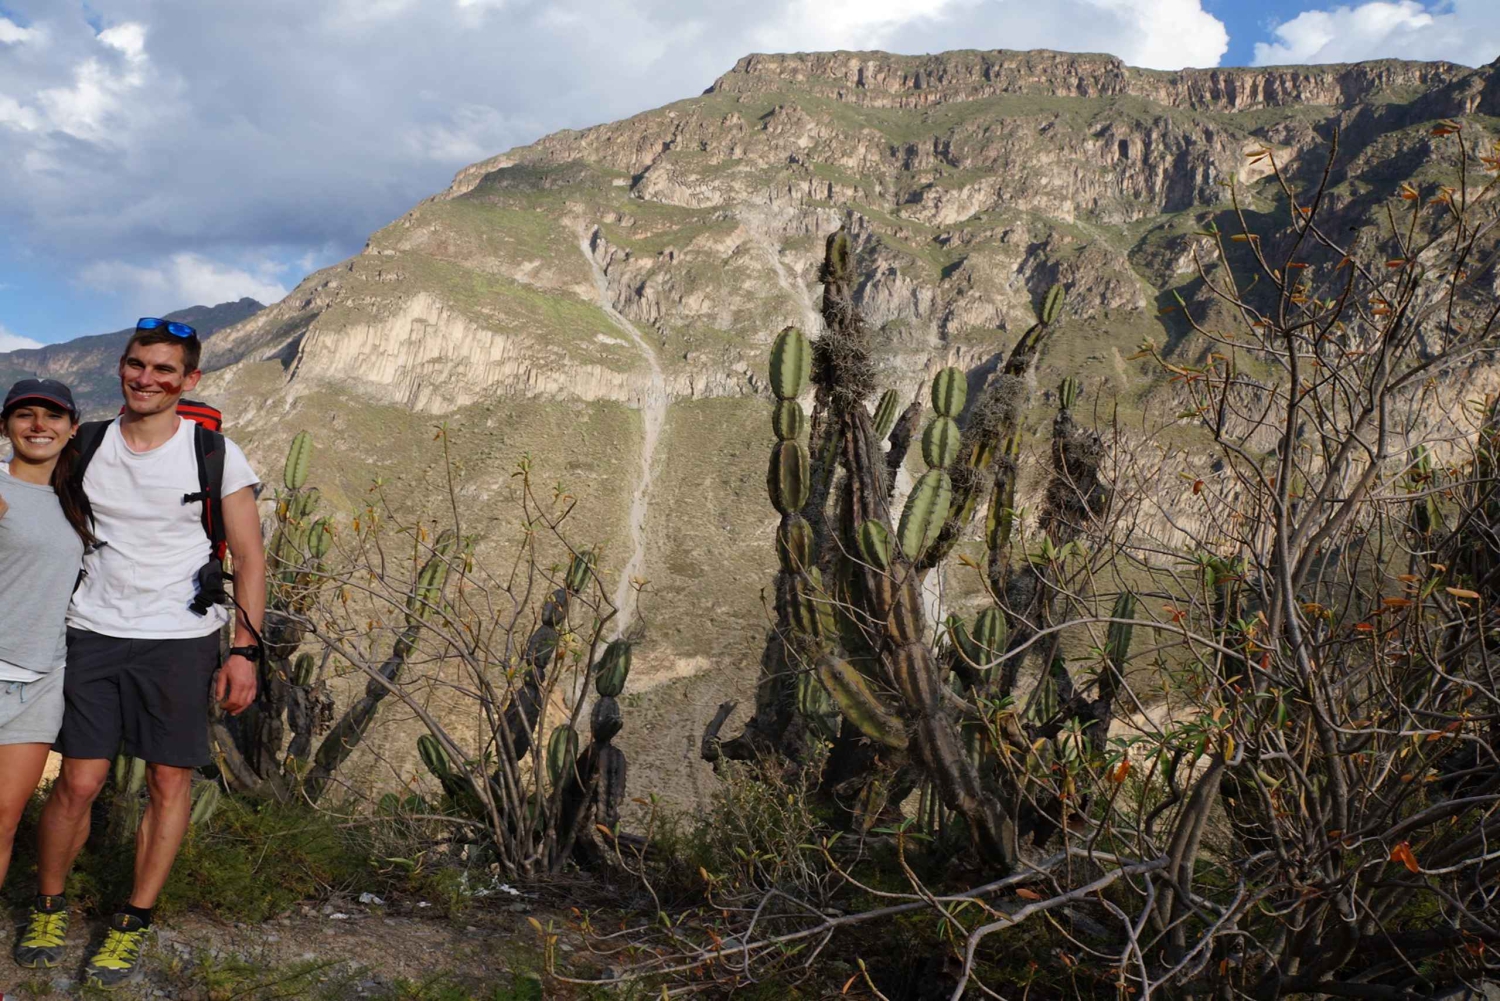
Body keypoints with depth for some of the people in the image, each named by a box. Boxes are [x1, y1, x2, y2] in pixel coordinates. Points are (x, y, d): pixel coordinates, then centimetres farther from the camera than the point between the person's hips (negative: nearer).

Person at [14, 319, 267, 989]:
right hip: (93, 633, 2)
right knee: (79, 782, 2)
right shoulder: (88, 445, 3)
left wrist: (244, 650, -6)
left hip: (181, 638, -1)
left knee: (170, 783, 3)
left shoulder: (216, 454, -4)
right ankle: (48, 907, 26)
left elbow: (249, 558, 0)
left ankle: (134, 923, 19)